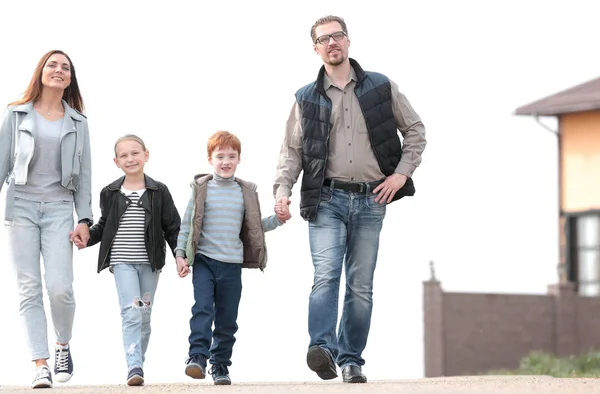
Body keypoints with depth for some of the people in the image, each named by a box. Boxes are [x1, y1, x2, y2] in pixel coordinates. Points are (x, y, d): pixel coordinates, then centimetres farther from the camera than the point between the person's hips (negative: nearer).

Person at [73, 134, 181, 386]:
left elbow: (172, 227, 3)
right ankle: (134, 367, -20)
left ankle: (137, 365, 20)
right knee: (131, 312, -15)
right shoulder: (110, 193, 3)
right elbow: (104, 225, 14)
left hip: (150, 263, 1)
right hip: (122, 262, -1)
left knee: (144, 316, 9)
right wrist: (87, 238, -2)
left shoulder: (159, 192, 1)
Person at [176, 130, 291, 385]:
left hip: (232, 264, 2)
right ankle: (197, 357, -16)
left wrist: (277, 220, 3)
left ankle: (220, 364, 15)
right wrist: (180, 254, -2)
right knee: (202, 309, -17)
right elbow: (187, 224, 4)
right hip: (204, 260, -2)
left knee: (227, 318, 6)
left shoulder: (245, 192, 9)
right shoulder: (201, 189, 2)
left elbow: (254, 227, 17)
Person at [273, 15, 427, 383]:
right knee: (326, 276, -19)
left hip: (370, 201, 1)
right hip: (327, 200, -1)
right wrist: (283, 188, -7)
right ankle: (323, 348, -32)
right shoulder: (307, 98, 8)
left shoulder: (381, 87, 8)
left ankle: (351, 360, 8)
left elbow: (415, 130, 14)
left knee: (361, 286, 3)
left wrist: (401, 173, 2)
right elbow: (291, 150, 9)